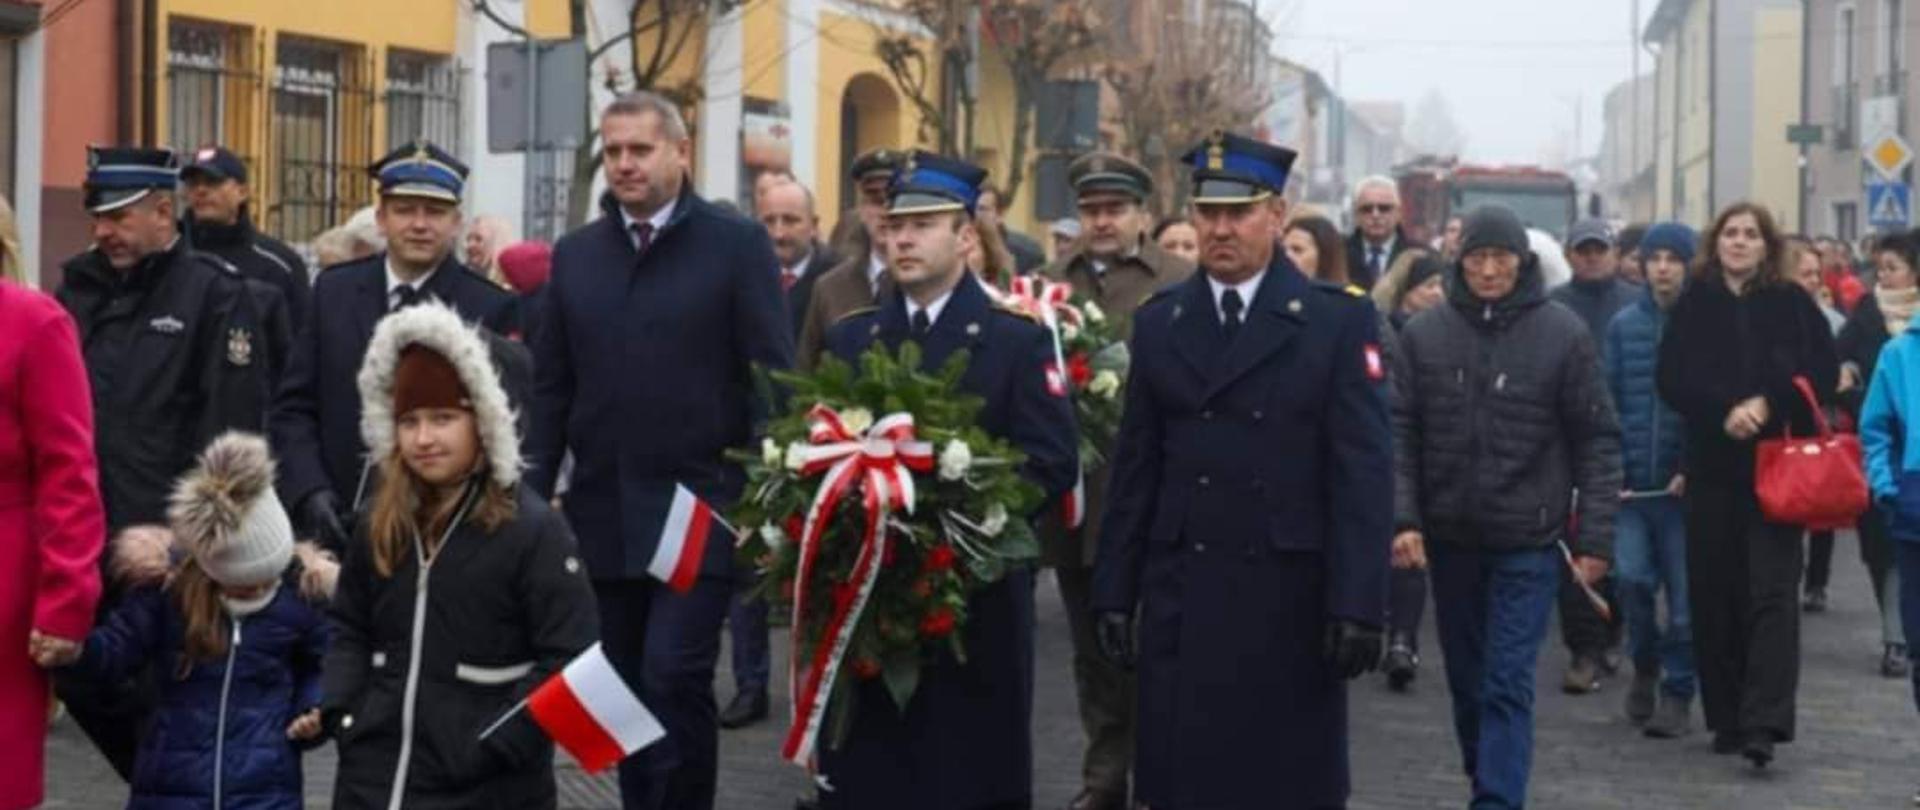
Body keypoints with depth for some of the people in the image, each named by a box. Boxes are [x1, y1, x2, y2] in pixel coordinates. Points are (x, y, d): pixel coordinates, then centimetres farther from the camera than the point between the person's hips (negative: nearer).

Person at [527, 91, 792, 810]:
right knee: (628, 689, 10)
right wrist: (532, 498, 5)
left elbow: (773, 379, -6)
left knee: (675, 676, -12)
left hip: (699, 510, -4)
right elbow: (551, 388, 11)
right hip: (604, 512, 4)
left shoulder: (738, 245, -2)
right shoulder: (575, 254, 10)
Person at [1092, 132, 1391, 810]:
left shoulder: (1338, 321, -2)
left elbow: (1362, 473, -6)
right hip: (1181, 599, 3)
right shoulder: (1158, 322, 9)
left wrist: (1358, 603, -12)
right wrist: (1114, 592, 5)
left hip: (1292, 601, -2)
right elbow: (1136, 470, 9)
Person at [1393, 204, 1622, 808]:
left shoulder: (1564, 334, -5)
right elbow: (1400, 432, 2)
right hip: (1449, 537, 3)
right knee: (1467, 680, 15)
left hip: (1528, 539, -3)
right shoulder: (1424, 333, 0)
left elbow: (1597, 440, -2)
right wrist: (1402, 517, -9)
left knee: (1507, 686, -8)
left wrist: (1595, 537, -6)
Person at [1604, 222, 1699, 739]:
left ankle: (1678, 692, 15)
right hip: (1631, 481, 2)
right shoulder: (1624, 324, 6)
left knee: (1684, 590, 3)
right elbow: (1608, 399, 7)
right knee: (1632, 576, -5)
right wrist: (1610, 467, -2)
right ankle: (1645, 666, 21)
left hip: (1684, 482, -2)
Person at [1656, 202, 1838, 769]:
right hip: (1712, 466, 2)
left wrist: (1767, 404, -13)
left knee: (1771, 592, -11)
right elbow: (1672, 380, 1)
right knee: (1714, 594, 3)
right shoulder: (1694, 305, 8)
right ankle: (1726, 718, 13)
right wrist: (1726, 411, -13)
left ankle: (1763, 722, -17)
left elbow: (1822, 374, 1)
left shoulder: (1792, 304, 4)